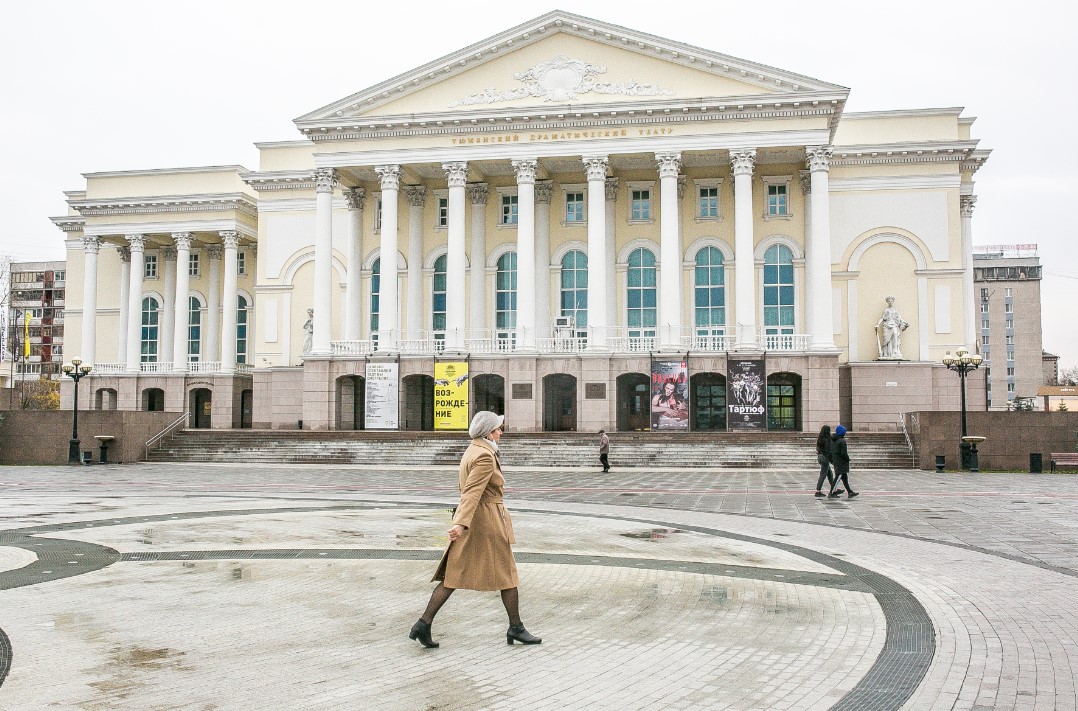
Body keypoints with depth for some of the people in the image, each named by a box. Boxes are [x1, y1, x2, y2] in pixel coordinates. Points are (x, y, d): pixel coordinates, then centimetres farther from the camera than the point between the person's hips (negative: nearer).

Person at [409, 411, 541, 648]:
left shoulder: (472, 451, 13)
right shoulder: (485, 456, -17)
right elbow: (472, 492, -28)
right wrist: (461, 524, -37)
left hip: (470, 521, 9)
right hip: (487, 522, -9)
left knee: (453, 576, 7)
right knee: (507, 574, 6)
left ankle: (423, 624, 0)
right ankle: (516, 628, 17)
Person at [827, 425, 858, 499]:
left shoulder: (833, 440, 9)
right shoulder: (842, 441, -19)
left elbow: (831, 451, 14)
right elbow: (844, 453, -20)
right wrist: (848, 459, -7)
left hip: (836, 462, 10)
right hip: (842, 463, -10)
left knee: (845, 478, 16)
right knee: (838, 477, -5)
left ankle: (850, 492, 23)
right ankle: (831, 493, -5)